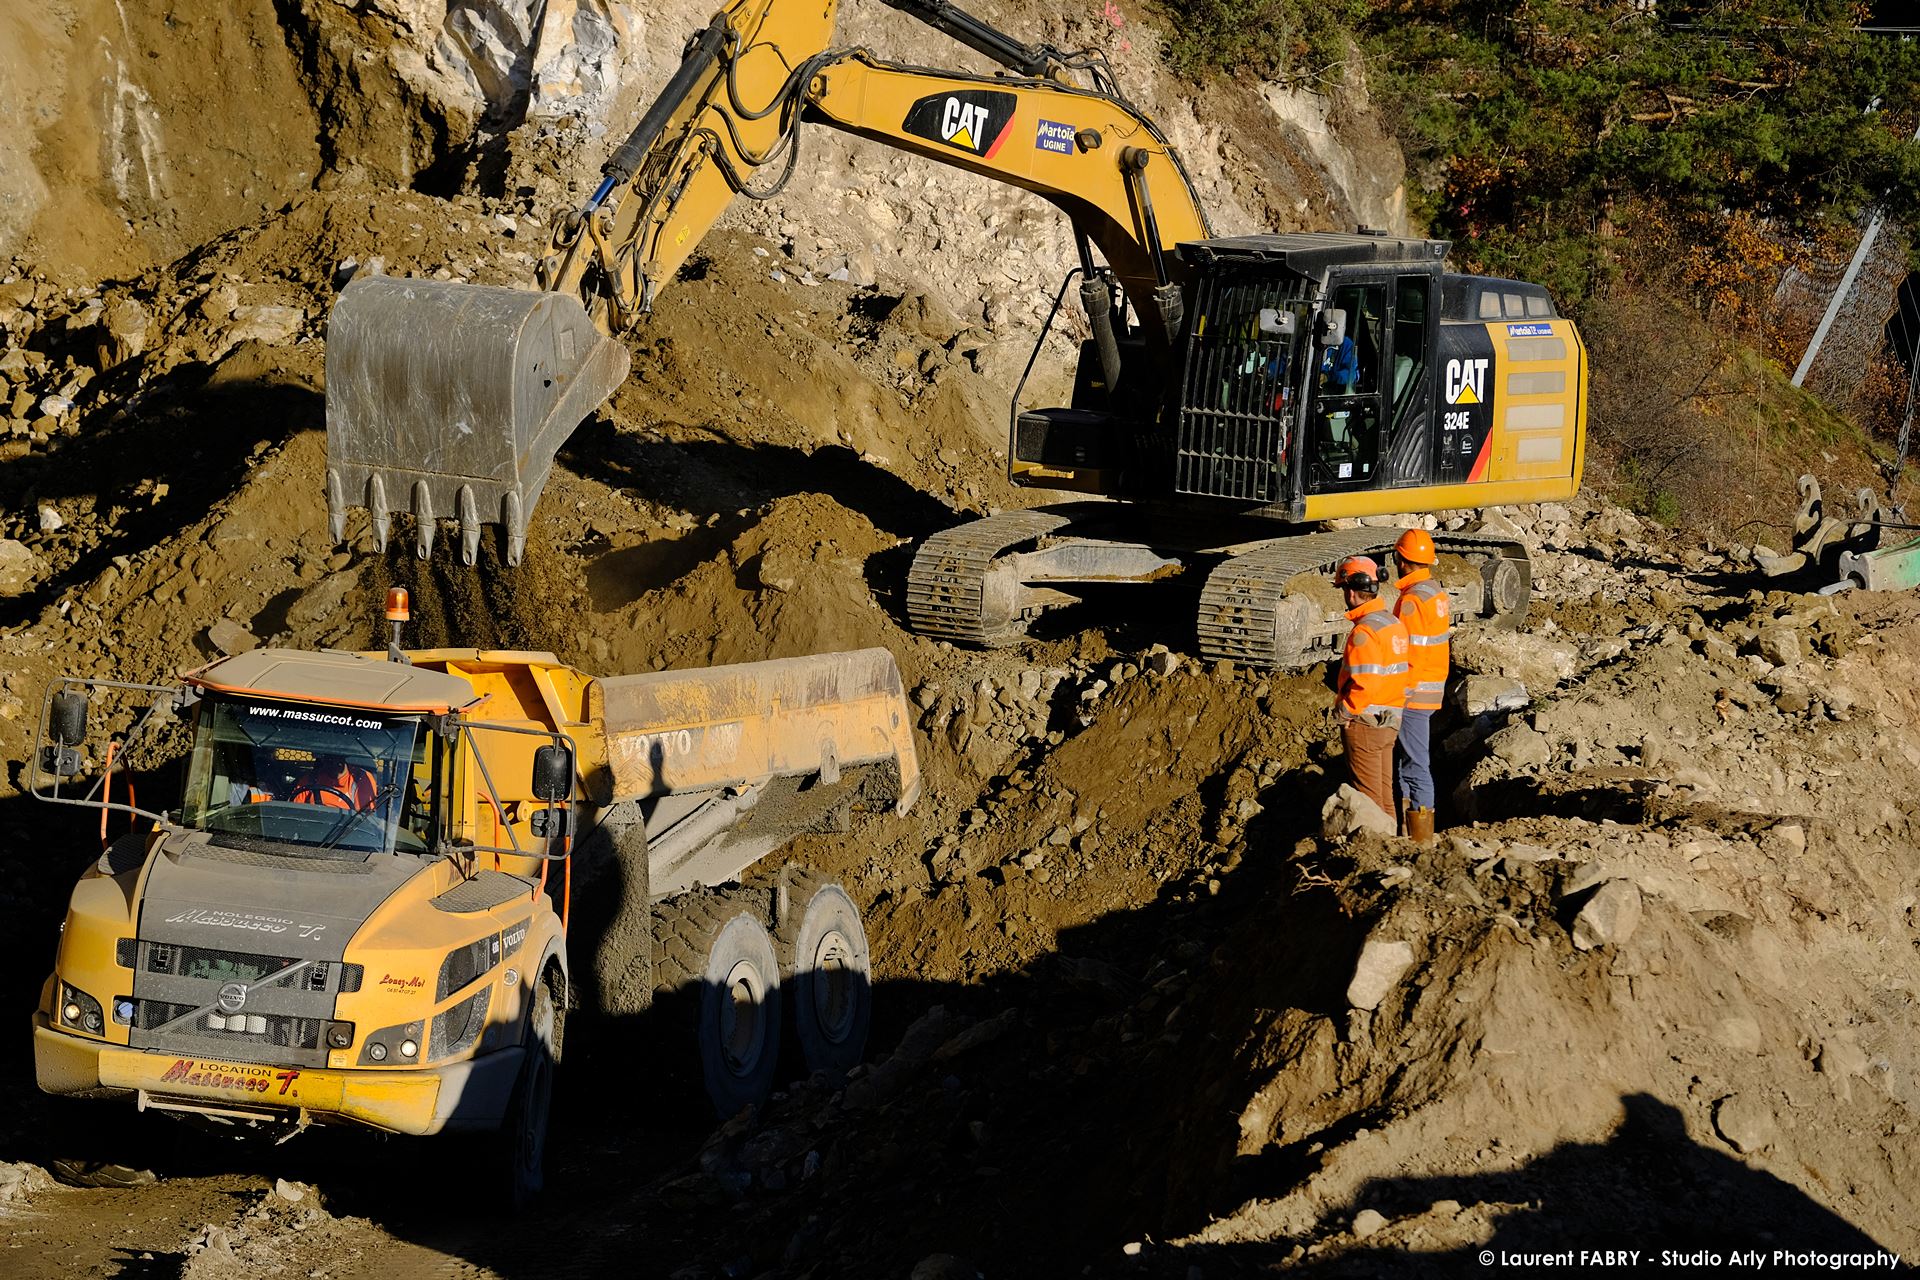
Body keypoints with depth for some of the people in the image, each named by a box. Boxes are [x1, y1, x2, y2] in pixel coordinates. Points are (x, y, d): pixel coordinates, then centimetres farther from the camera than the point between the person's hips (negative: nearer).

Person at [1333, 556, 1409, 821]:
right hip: (1391, 721, 9)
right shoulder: (1394, 623, 8)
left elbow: (1365, 684, -26)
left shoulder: (1364, 632, -20)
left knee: (1368, 796, 0)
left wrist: (1345, 712, -13)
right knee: (1384, 792, 16)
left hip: (1365, 721, -9)